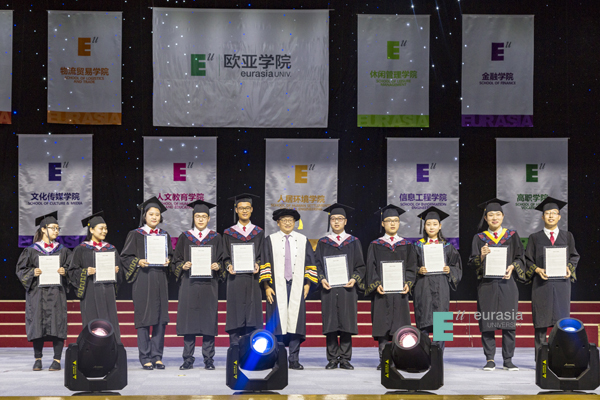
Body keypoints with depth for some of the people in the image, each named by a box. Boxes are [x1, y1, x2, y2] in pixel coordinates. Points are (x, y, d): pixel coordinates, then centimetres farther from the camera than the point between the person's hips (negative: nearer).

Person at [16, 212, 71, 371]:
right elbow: (21, 269, 5)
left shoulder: (62, 251, 12)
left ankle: (57, 360, -3)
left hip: (56, 292, 1)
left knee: (57, 324, -6)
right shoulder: (31, 251, 7)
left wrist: (65, 271, -10)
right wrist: (32, 272, -14)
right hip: (37, 292, -1)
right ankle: (38, 359, 7)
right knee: (37, 324, -2)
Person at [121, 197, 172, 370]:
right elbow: (125, 257, 2)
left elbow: (171, 255, 17)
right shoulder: (135, 235, 4)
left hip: (160, 280, 3)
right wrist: (139, 262, -15)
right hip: (142, 280, -3)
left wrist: (168, 261, -4)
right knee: (144, 318, -5)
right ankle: (145, 358, 0)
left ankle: (157, 357, 8)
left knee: (160, 319, 1)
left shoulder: (165, 235, 14)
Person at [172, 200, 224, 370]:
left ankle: (208, 359, 3)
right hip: (189, 284, 0)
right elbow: (176, 261, 8)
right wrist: (183, 266, -11)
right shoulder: (185, 237, 9)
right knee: (189, 321, -2)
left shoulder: (216, 238, 9)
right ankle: (188, 359, 3)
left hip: (209, 284, 0)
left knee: (208, 320, -2)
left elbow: (223, 261, 8)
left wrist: (218, 266, -12)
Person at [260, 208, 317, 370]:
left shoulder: (303, 240, 11)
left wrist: (307, 284, 4)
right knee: (277, 322, -5)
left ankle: (294, 360, 2)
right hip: (277, 286, -1)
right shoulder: (270, 240, 6)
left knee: (295, 321, -1)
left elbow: (310, 263, 13)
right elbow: (265, 264, 2)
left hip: (296, 287, 2)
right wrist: (266, 286, -5)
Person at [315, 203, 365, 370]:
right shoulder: (323, 242, 10)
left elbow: (360, 265, 6)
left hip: (347, 288, 0)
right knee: (330, 324, -1)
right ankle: (332, 358, 3)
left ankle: (345, 359, 4)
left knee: (346, 324, -1)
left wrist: (354, 279, -12)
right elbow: (318, 263, 6)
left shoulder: (353, 242, 8)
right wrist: (322, 278, -12)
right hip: (329, 288, 0)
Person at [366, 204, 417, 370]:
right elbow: (371, 267, 2)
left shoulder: (406, 245, 11)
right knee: (382, 325, -3)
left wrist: (408, 283, -11)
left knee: (399, 324, -3)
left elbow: (411, 266, 6)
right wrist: (376, 284, -13)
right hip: (381, 290, -1)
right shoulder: (375, 245, 9)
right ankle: (383, 360, 0)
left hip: (400, 290, 1)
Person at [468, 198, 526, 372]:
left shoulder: (512, 236, 10)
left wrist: (512, 267, -12)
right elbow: (473, 262, 4)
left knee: (508, 322, -2)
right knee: (487, 322, -2)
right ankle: (490, 359, 4)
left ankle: (508, 360, 3)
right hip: (487, 284, 0)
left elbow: (520, 258, 8)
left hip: (507, 283, 0)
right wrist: (481, 256, -16)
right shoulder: (479, 238, 9)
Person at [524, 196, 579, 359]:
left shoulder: (567, 236, 13)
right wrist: (537, 270, -12)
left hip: (561, 283, 1)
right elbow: (528, 259, 6)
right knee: (541, 321, -4)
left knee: (561, 320, -4)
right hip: (542, 284, -1)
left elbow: (574, 256, 14)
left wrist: (569, 267, -6)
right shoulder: (535, 238, 9)